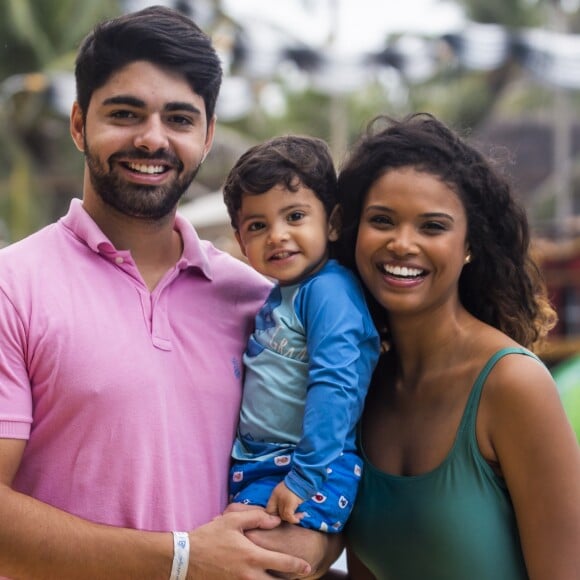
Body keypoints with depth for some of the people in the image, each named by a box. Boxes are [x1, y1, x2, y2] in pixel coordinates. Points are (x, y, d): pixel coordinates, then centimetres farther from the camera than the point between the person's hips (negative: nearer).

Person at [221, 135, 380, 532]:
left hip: (314, 469, -9)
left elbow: (335, 385, -23)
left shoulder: (329, 291, -15)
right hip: (251, 463, 10)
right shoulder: (273, 295, 14)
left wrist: (306, 476, -25)